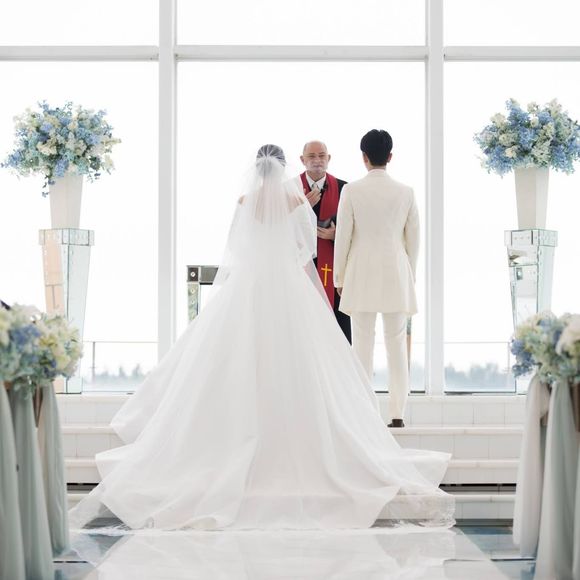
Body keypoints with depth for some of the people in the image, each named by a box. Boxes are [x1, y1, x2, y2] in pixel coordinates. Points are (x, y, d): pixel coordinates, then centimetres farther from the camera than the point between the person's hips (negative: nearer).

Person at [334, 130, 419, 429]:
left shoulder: (351, 191, -5)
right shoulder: (405, 192, 2)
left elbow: (343, 236, -3)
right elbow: (413, 238, 7)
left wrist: (339, 277, 6)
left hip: (362, 274, -2)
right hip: (396, 273, 2)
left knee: (362, 345, 2)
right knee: (397, 346, 5)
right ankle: (397, 413, 5)